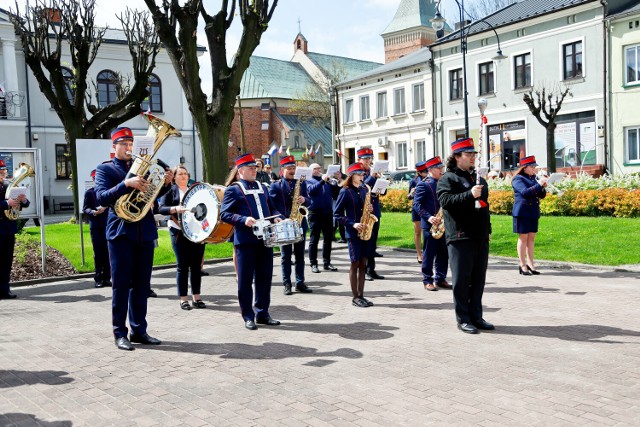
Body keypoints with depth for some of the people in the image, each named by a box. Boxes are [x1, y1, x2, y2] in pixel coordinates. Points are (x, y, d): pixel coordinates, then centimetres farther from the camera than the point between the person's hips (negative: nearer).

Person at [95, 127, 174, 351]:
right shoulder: (105, 169, 1)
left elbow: (155, 193, 14)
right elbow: (102, 197, -14)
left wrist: (166, 183, -7)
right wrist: (127, 184, -28)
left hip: (145, 232, 5)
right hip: (121, 232, -4)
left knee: (142, 284, 9)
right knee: (121, 284, 0)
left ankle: (139, 330, 18)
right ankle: (120, 333, 9)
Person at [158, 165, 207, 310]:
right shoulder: (170, 191, 4)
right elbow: (161, 208, -8)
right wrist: (175, 208, -25)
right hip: (180, 232, -4)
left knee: (196, 264, 4)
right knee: (182, 265, -2)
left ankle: (196, 297, 12)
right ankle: (183, 298, 6)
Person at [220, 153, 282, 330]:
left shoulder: (262, 187, 18)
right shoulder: (233, 189, 0)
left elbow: (270, 207, 25)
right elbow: (224, 214, -8)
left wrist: (277, 216, 4)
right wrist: (244, 220, -22)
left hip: (265, 239, 6)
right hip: (245, 241, -6)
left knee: (265, 277, 10)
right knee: (245, 280, 1)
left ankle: (262, 313, 21)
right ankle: (248, 317, 11)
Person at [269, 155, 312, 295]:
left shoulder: (301, 183, 11)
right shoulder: (275, 186, 0)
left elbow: (308, 202, 10)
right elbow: (271, 206, -5)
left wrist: (304, 200, -13)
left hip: (300, 224, 3)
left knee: (300, 255, 8)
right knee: (286, 256, 3)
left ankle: (300, 282, 15)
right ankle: (287, 284, 9)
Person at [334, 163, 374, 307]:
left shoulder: (364, 190, 12)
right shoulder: (345, 191, -6)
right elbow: (337, 214, -8)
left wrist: (370, 210, -2)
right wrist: (353, 224, -17)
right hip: (353, 233, -6)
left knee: (363, 264, 8)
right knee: (355, 264, -1)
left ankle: (361, 295, 14)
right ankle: (355, 297, 7)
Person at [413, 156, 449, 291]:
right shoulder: (423, 184, -6)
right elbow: (417, 204, -12)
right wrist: (429, 217, -22)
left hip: (443, 224, 6)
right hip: (430, 225, -6)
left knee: (443, 253, 8)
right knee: (429, 254, 0)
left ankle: (440, 278, 17)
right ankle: (427, 280, 7)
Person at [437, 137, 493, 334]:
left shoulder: (479, 179, 20)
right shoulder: (448, 178, -3)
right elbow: (445, 200, -18)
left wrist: (488, 229, 21)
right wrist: (469, 194, -27)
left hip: (480, 237, 7)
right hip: (460, 237, -7)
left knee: (478, 279, 10)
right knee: (462, 279, -1)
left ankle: (476, 316, 20)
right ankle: (463, 319, 8)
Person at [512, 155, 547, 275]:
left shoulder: (533, 179, 14)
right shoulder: (517, 179, -6)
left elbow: (542, 195, 12)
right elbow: (525, 192, -21)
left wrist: (543, 187, -7)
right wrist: (538, 185, -25)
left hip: (533, 212, 6)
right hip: (522, 212, -6)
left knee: (531, 238, 7)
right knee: (523, 238, -2)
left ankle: (530, 264, 12)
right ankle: (523, 265, 2)